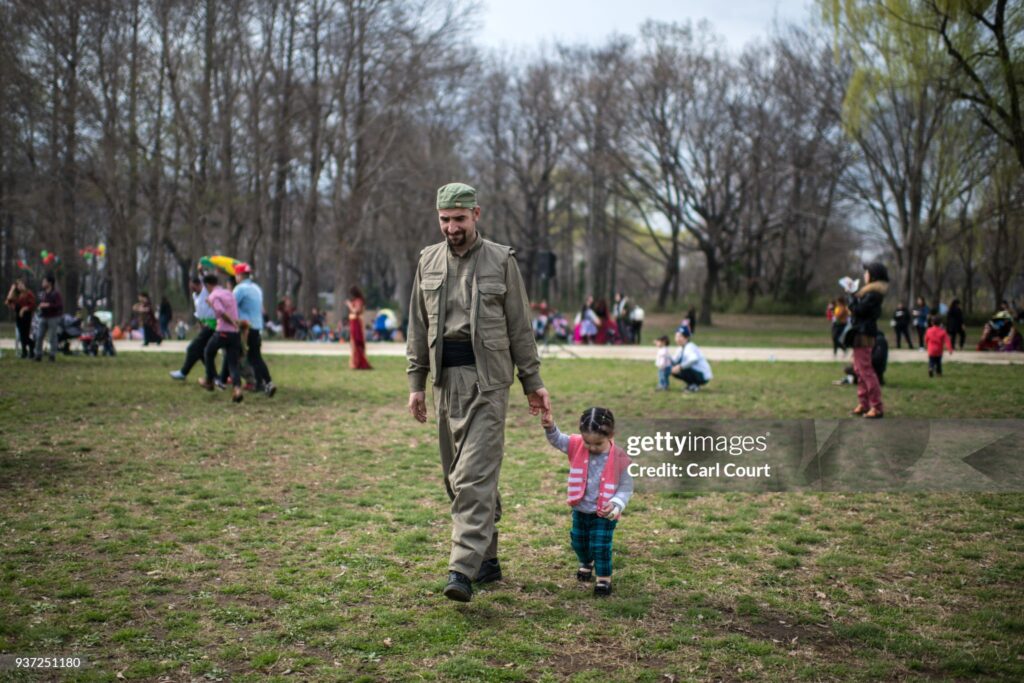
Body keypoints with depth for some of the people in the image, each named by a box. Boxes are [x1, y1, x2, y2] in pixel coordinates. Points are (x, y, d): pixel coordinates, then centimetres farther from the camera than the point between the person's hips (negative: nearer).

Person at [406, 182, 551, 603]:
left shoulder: (501, 260, 0)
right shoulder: (429, 261, 11)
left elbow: (520, 326, 2)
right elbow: (418, 327, 14)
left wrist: (532, 383, 1)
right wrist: (416, 382, 9)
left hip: (487, 378, -5)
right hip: (445, 377, 5)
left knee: (475, 476, -13)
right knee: (456, 476, 9)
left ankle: (462, 570, -16)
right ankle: (488, 559, 21)